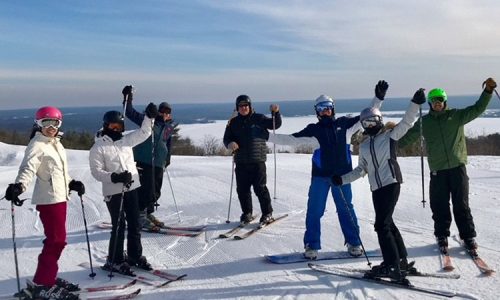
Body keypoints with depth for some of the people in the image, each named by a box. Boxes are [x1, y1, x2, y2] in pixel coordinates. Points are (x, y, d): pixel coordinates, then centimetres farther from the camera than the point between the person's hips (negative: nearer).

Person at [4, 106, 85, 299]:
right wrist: (18, 186, -40)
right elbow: (28, 168, -25)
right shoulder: (37, 145, -10)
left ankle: (49, 278, 24)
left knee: (57, 240, 13)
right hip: (48, 199, -9)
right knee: (56, 240, -9)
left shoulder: (56, 143, 16)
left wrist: (71, 183, 22)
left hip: (60, 197, 9)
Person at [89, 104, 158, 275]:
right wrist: (115, 177, -24)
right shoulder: (98, 147, -7)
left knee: (134, 225, 12)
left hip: (131, 188, 6)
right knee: (119, 227, -1)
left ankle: (135, 256, 27)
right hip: (113, 192, -6)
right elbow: (96, 171, -11)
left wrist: (149, 117, -4)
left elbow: (143, 133, 11)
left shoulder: (126, 140, 9)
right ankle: (114, 261, 14)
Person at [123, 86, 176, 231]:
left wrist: (167, 159, 30)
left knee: (156, 191, 11)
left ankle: (148, 214, 26)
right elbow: (131, 113, -3)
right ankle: (141, 216, 2)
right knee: (146, 188, -10)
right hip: (144, 160, -6)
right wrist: (128, 99, -15)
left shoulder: (170, 126, 12)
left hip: (159, 162, 6)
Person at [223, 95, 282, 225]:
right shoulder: (233, 122, 11)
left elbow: (275, 125, 2)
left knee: (260, 188, -3)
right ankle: (247, 214, 23)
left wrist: (275, 113, -15)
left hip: (257, 160, -3)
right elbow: (226, 138, 11)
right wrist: (230, 144, -11)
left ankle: (267, 213, 11)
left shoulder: (259, 118, 3)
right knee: (242, 189, 7)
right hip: (241, 162, 3)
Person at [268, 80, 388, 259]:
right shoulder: (313, 130, 1)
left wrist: (378, 98, 2)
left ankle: (354, 243, 24)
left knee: (346, 209, 9)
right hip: (320, 176, -1)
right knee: (314, 211, 2)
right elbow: (291, 139, -3)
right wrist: (267, 136, -10)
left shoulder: (345, 124, 5)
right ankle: (312, 246, 14)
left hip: (342, 175, 1)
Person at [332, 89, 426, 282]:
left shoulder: (390, 135, 1)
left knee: (382, 225, -10)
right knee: (387, 224, 14)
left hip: (391, 183, -7)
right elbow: (361, 170, 19)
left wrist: (416, 103, -23)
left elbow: (406, 122, -11)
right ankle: (401, 261, 27)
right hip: (376, 188, 7)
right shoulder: (363, 145, 17)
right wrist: (342, 179, 10)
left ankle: (392, 267, -2)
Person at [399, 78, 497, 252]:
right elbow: (407, 137, 14)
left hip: (457, 166, -1)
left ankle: (468, 236, 15)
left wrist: (488, 91, -9)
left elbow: (477, 109, 2)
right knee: (440, 206, 5)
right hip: (437, 170, 1)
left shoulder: (456, 116, 5)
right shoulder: (424, 122, 8)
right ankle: (442, 236, 19)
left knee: (461, 204, 4)